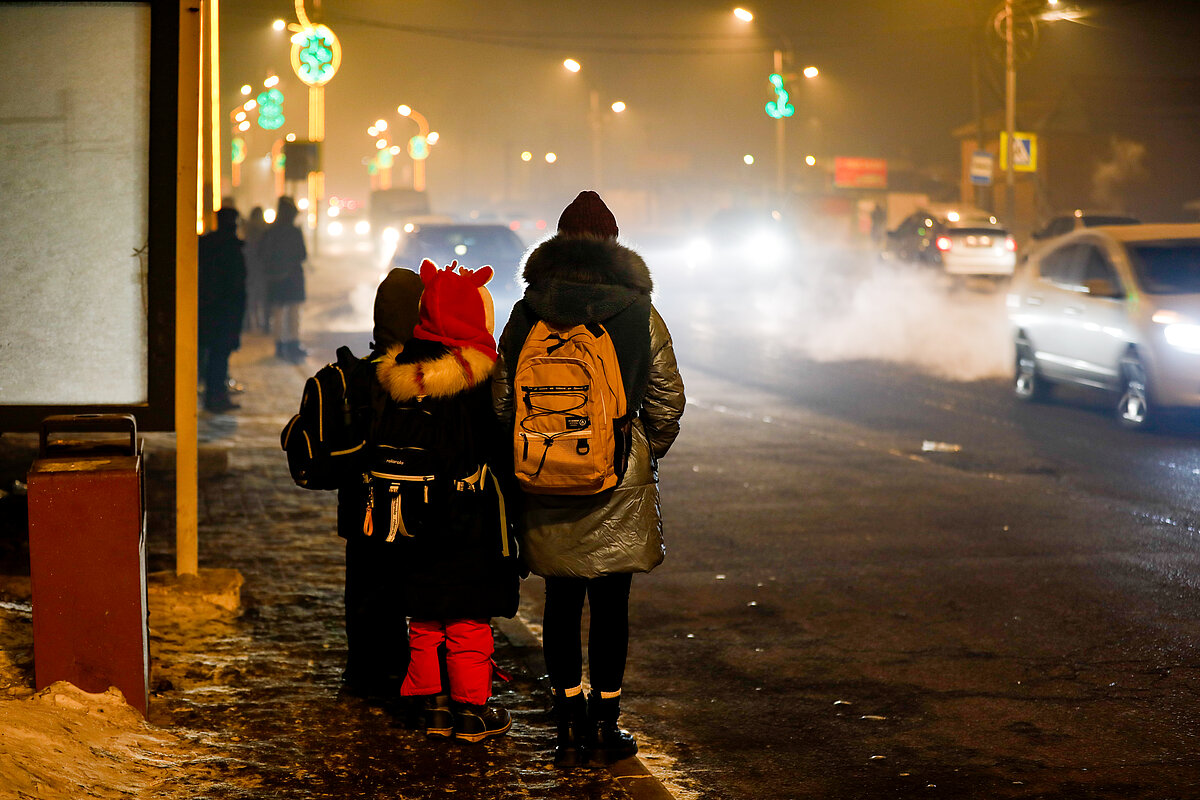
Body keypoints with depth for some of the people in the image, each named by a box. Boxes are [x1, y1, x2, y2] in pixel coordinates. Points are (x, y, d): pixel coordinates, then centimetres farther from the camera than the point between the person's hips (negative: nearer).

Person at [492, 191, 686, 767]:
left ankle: (570, 728, 12)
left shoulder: (525, 315, -1)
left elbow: (502, 400, 3)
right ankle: (605, 729, 11)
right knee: (611, 603, 6)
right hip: (619, 483, -2)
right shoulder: (640, 315, -5)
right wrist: (646, 457, 16)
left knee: (561, 602, 10)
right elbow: (667, 403, -1)